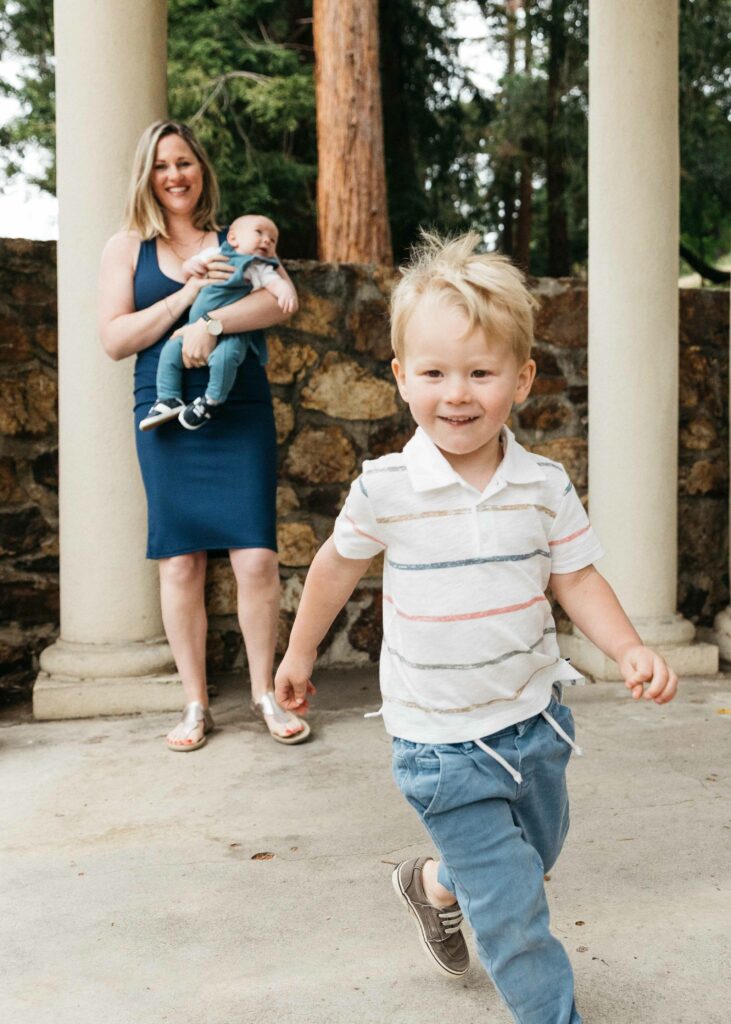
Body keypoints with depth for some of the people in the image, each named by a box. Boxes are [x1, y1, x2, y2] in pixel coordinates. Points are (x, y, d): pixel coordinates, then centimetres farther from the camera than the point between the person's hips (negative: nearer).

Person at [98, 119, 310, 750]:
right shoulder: (126, 248, 10)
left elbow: (279, 301, -6)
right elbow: (115, 339, 0)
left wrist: (211, 321, -21)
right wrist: (187, 294, -10)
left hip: (241, 413, 0)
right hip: (168, 416, 0)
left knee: (257, 556, -6)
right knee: (180, 562, 1)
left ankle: (265, 693, 12)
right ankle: (196, 704, 15)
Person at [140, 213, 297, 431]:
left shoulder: (260, 269, 9)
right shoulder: (215, 254, 16)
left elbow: (277, 283, -8)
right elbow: (188, 271, 21)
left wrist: (287, 292, -31)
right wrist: (190, 267, -3)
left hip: (231, 334, -4)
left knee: (225, 356, -31)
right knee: (171, 349, -9)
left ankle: (211, 401, -14)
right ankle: (168, 399, 1)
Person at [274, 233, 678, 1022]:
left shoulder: (545, 486, -9)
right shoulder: (385, 488, -16)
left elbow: (576, 579, 0)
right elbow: (339, 564, 1)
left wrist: (630, 650, -17)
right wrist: (300, 652, 12)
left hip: (534, 716, 4)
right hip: (444, 742, -4)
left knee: (534, 857, 26)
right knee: (514, 912, -2)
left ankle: (434, 885, 54)